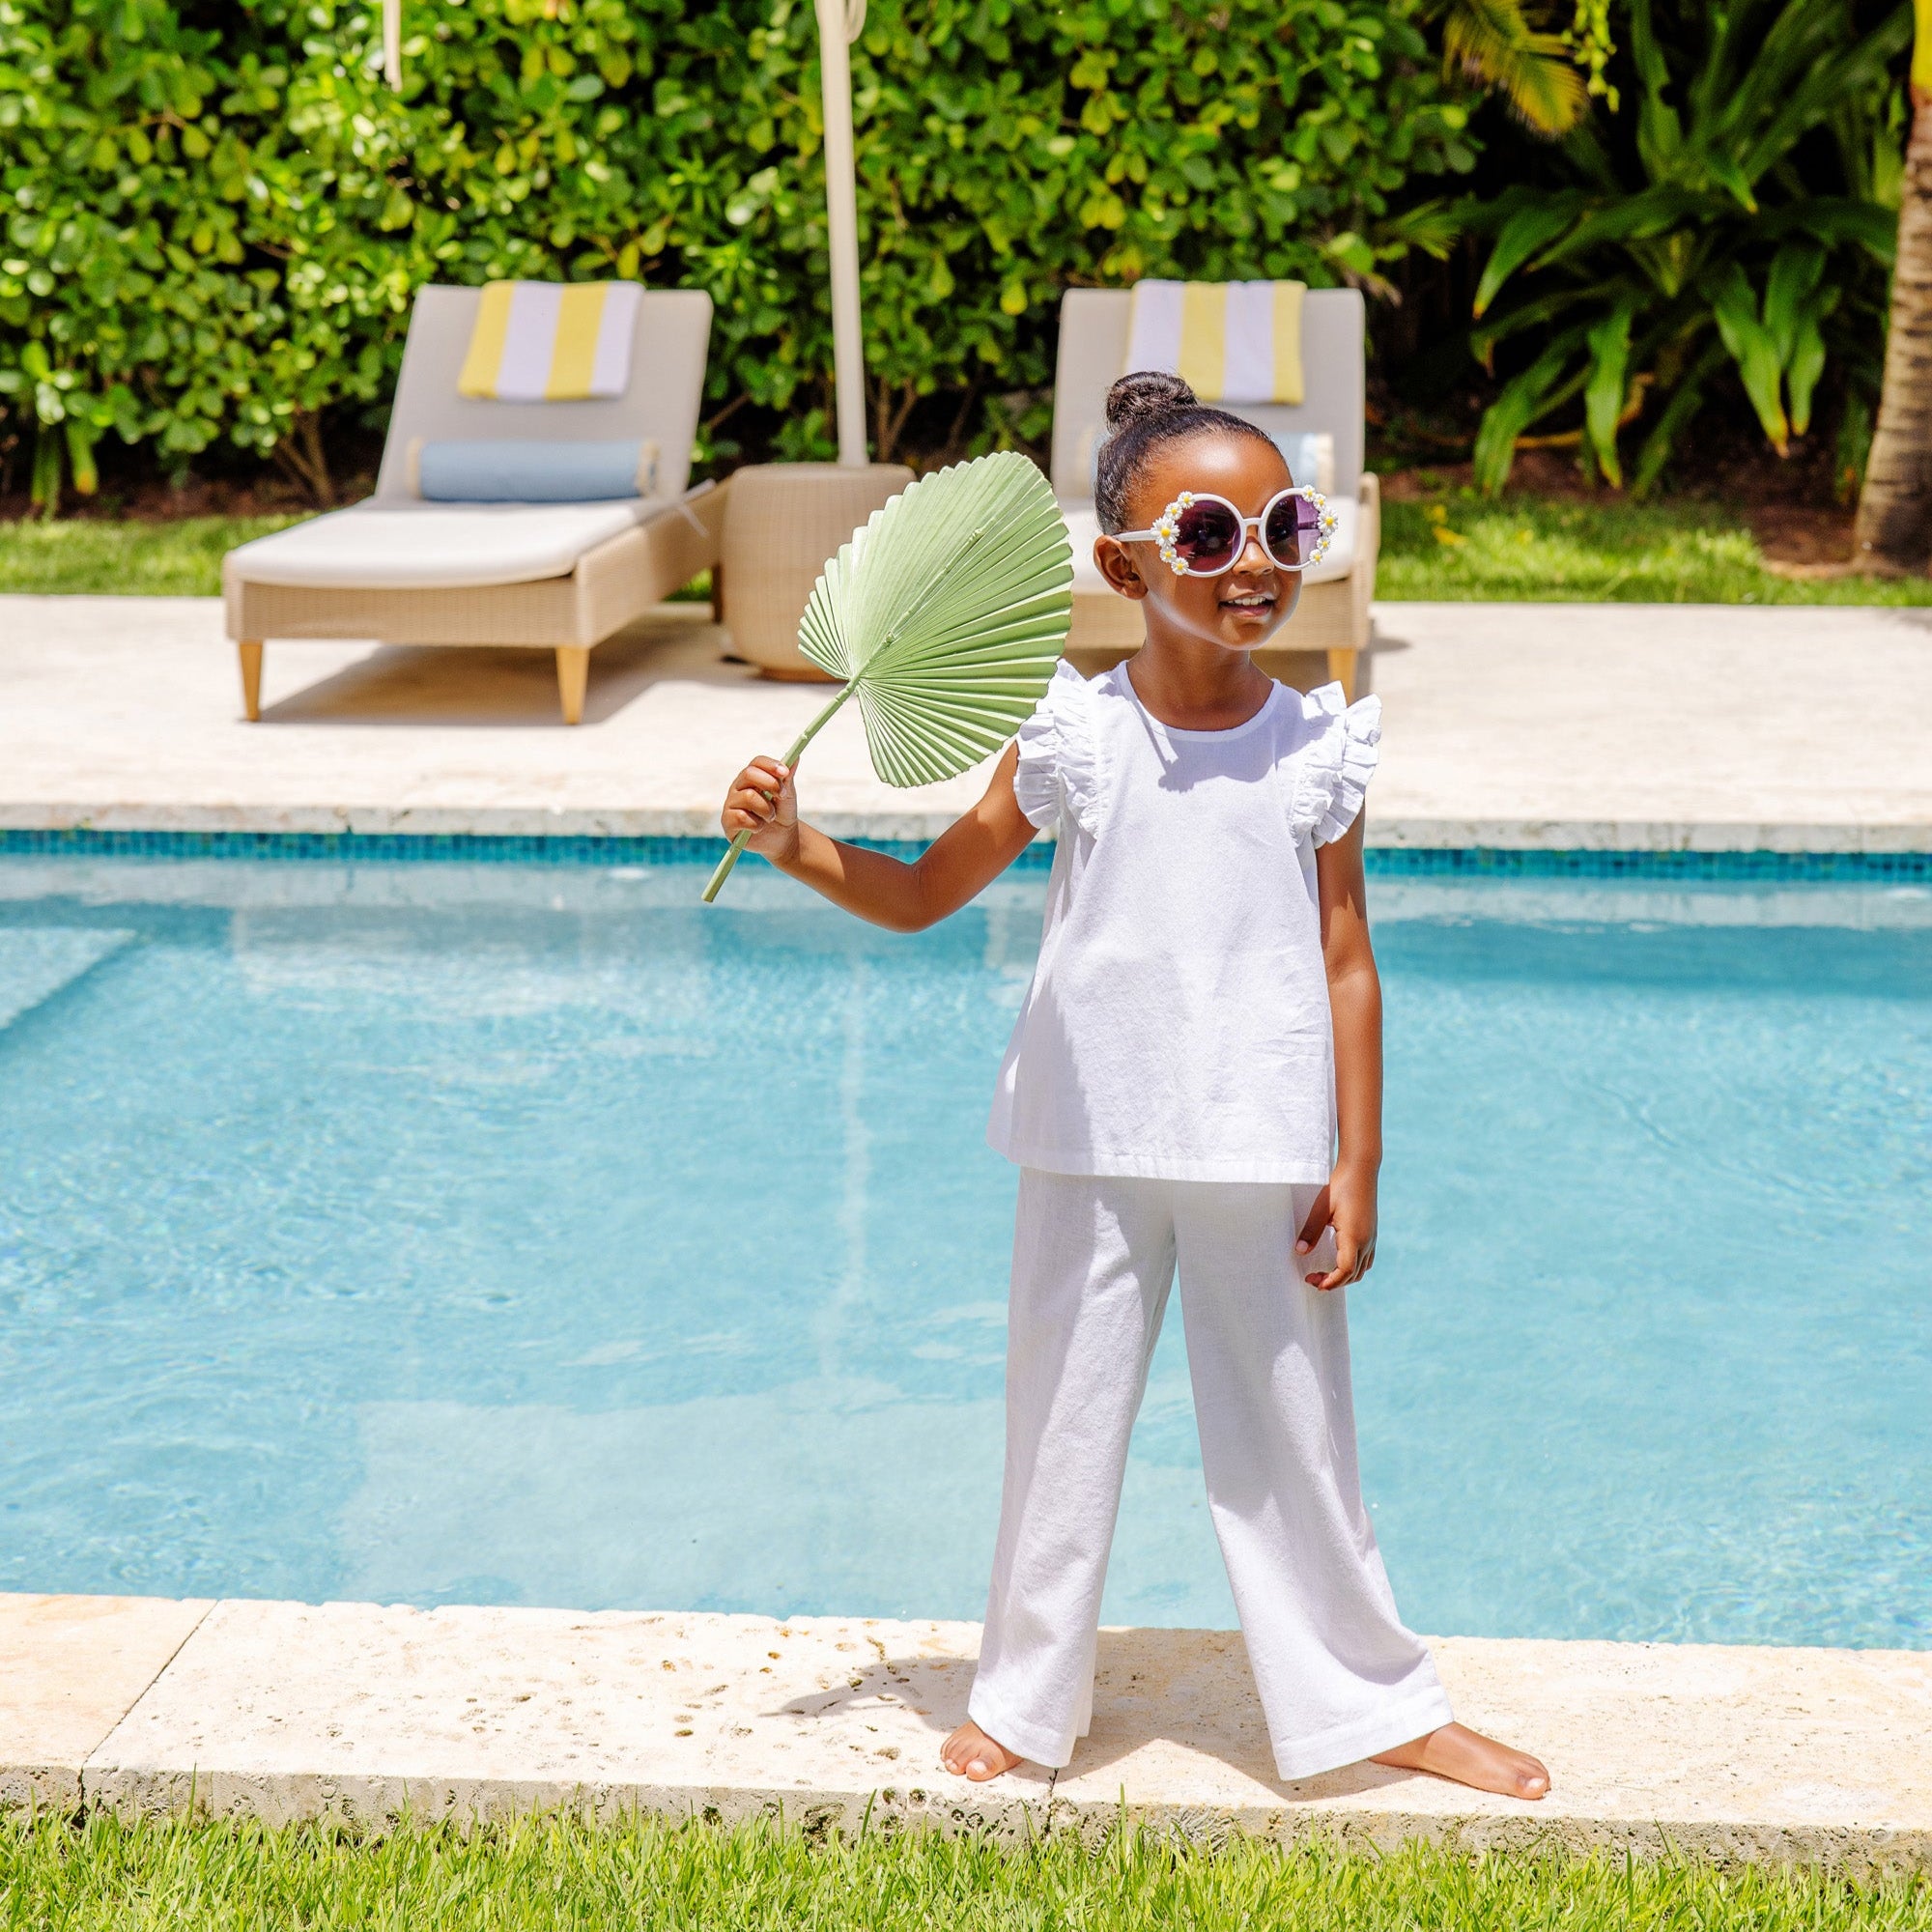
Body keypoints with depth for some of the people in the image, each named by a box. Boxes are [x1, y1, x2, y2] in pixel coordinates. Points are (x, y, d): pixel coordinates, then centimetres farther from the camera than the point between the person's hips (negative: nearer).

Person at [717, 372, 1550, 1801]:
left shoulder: (1317, 748, -3)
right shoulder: (1075, 735, -5)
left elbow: (1347, 963, -1)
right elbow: (925, 893, 3)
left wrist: (1357, 1166, -2)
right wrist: (795, 845, -13)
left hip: (1263, 1153, 0)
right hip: (1094, 1147, 0)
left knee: (1296, 1431, 11)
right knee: (1063, 1419, 11)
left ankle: (1377, 1700, 27)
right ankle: (1027, 1699, 28)